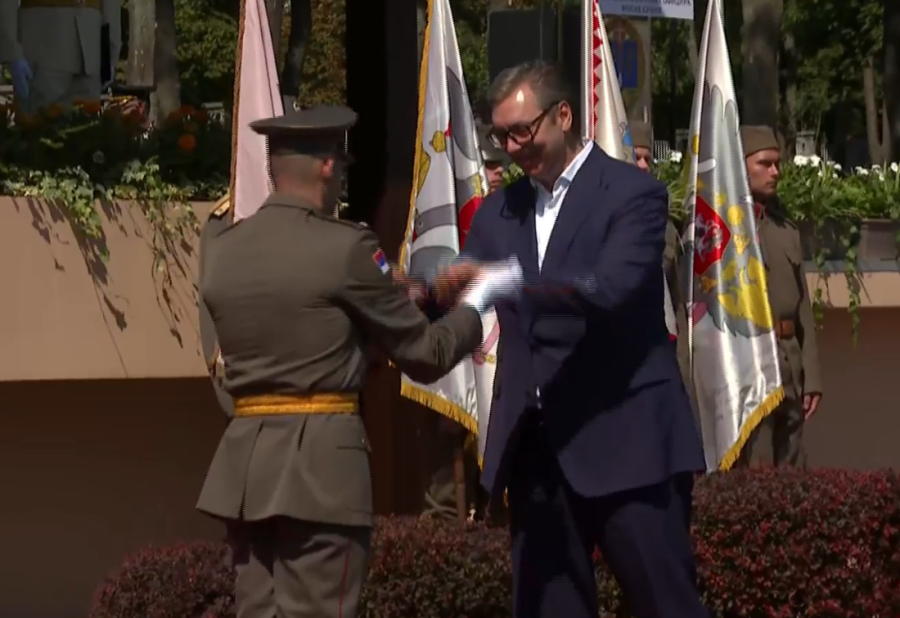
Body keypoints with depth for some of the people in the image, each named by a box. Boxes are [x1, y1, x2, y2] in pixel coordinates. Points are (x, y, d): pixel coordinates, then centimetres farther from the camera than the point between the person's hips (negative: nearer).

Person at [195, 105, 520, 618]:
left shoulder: (220, 251, 9)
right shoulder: (345, 247, -9)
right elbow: (427, 354, -3)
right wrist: (478, 300, 16)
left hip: (245, 462, 6)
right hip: (321, 463, -6)